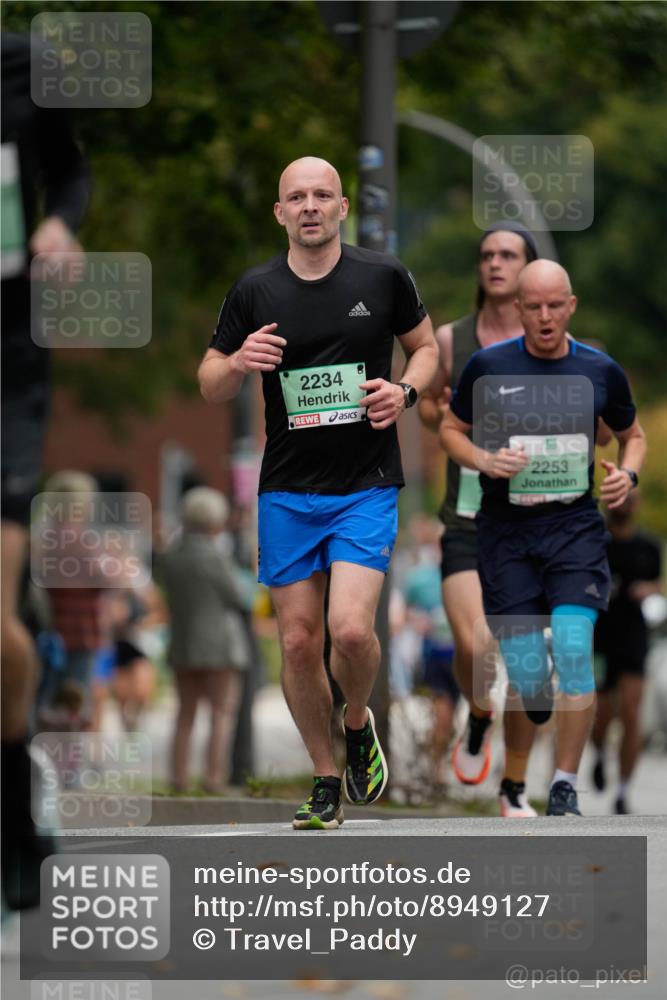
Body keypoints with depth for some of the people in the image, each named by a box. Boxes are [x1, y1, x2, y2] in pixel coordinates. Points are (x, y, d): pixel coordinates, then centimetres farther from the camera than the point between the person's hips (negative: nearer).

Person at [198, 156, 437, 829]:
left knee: (351, 629, -18)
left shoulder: (383, 277, -1)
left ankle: (358, 724, 14)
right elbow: (209, 387, 9)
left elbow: (425, 346, 13)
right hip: (287, 490, 2)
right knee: (298, 641, 2)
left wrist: (405, 390, -8)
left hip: (367, 487, -2)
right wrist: (238, 363, -14)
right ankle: (325, 781, 17)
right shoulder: (255, 292, 2)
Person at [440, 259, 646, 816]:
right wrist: (483, 460, -9)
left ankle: (566, 785, -6)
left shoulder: (601, 371, 3)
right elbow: (451, 429, 11)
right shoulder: (487, 367, 0)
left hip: (575, 525, 0)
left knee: (573, 651, -17)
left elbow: (633, 434, 18)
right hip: (505, 533, 0)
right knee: (526, 678, -4)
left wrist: (628, 474, -3)